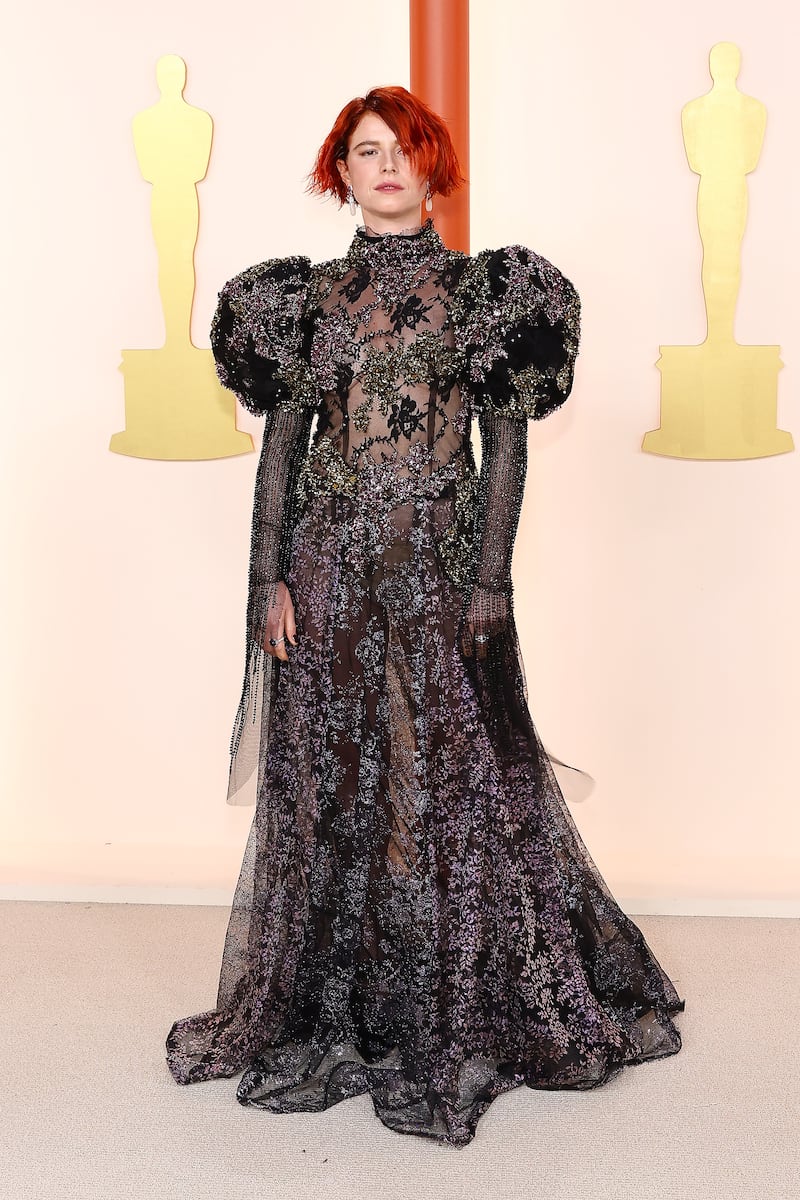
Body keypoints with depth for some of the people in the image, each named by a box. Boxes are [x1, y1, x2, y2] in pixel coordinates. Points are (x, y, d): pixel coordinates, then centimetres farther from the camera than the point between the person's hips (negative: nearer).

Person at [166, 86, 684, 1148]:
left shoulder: (483, 291, 5)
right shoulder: (310, 296, 10)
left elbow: (506, 442, 1)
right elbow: (283, 439, 8)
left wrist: (492, 576, -7)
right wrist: (271, 576, 0)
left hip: (443, 565, -2)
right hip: (331, 565, 2)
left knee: (457, 777, 0)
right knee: (330, 778, 7)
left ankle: (464, 1013, 17)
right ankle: (332, 1012, 23)